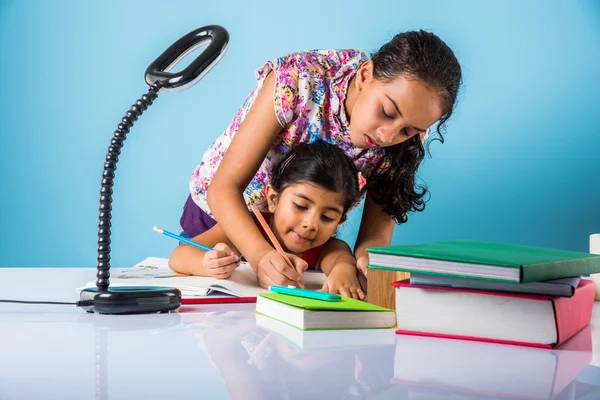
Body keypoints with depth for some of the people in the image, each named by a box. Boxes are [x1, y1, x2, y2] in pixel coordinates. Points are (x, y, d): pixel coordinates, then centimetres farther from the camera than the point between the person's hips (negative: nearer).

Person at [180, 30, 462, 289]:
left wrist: (367, 262, -40)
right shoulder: (298, 79, -31)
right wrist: (260, 254, -47)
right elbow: (224, 187, -30)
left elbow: (375, 233, -17)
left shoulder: (407, 140, -20)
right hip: (222, 214, -2)